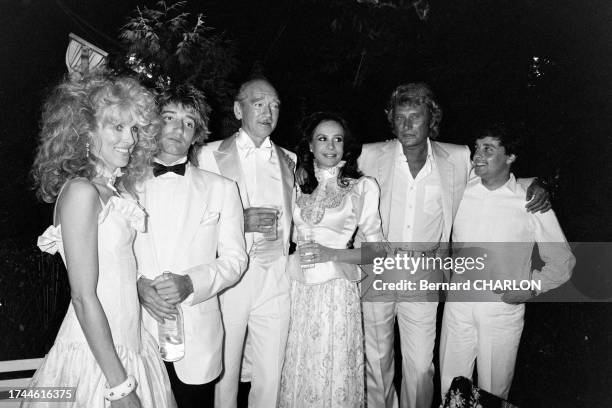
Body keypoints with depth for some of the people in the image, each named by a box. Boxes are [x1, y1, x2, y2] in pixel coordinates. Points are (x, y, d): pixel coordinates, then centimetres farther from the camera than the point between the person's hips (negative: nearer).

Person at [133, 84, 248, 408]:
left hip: (198, 336, 0)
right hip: (138, 332, 0)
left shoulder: (221, 188, 4)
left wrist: (190, 283, -15)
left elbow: (235, 258, 1)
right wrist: (138, 285, -14)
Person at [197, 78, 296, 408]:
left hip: (275, 280, 3)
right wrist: (240, 221, -15)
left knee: (270, 378, 7)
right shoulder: (211, 154, 2)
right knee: (224, 372, 6)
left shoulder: (288, 159, 14)